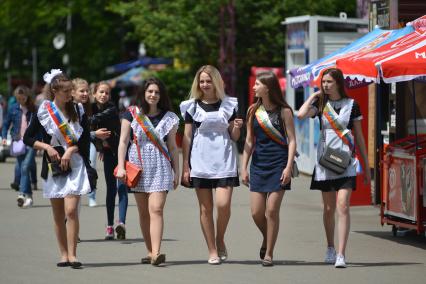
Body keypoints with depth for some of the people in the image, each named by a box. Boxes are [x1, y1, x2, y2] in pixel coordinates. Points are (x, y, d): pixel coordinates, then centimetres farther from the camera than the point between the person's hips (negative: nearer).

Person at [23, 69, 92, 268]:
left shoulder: (78, 110, 3)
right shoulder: (43, 112, -1)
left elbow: (85, 139, 5)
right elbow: (27, 138, 4)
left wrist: (71, 150, -11)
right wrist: (46, 147, -9)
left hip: (75, 164, -1)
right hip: (53, 167, 1)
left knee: (71, 210, -14)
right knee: (58, 214, 6)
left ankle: (72, 254, -13)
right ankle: (64, 254, 15)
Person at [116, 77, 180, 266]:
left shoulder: (168, 118, 8)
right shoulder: (131, 114, 5)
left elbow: (173, 147, 11)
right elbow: (123, 142, 3)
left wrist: (176, 172, 8)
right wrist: (120, 167, -6)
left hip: (160, 167, -1)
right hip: (138, 167, 1)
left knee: (156, 209, -14)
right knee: (144, 212, 5)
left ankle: (156, 253, -23)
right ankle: (150, 252, 12)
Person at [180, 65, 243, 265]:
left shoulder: (228, 105, 8)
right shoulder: (192, 106, 6)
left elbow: (234, 137, 13)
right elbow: (186, 137, 7)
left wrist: (237, 127, -10)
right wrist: (185, 165, 2)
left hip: (223, 160, 0)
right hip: (200, 161, 0)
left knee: (223, 204, -14)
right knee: (205, 208, 1)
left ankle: (220, 240, 11)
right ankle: (212, 251, 9)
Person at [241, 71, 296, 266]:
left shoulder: (283, 111, -2)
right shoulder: (253, 111, 8)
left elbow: (291, 140, -3)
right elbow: (249, 141, 12)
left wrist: (289, 166, -13)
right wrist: (244, 167, 7)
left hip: (278, 164, -4)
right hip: (258, 164, 4)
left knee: (272, 210, -6)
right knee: (256, 212, -1)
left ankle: (269, 254, 4)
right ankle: (266, 238, 28)